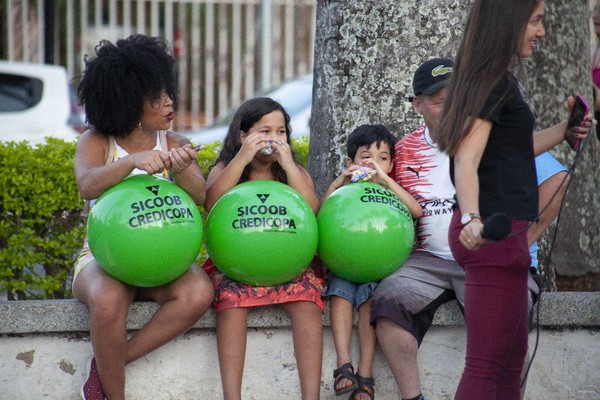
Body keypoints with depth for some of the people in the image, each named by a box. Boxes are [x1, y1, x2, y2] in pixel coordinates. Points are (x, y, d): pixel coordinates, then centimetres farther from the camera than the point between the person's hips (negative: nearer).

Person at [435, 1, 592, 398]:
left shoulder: (499, 79, 16)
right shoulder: (494, 81, -13)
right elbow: (466, 160, -23)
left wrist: (562, 132, 22)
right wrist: (472, 218, -37)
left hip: (500, 234, 11)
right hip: (496, 235, -11)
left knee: (512, 356, 16)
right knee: (486, 365, -12)